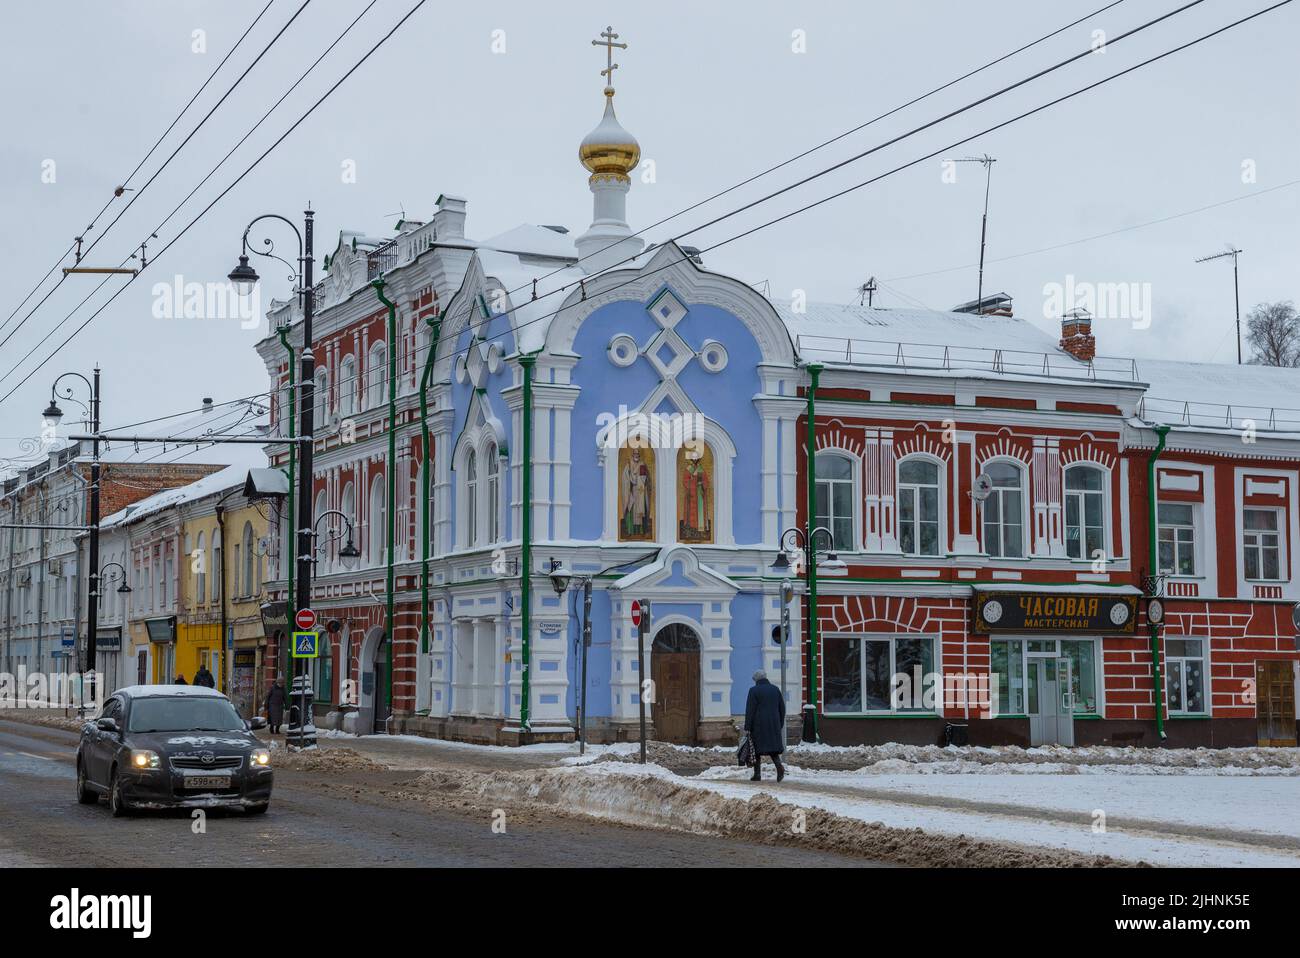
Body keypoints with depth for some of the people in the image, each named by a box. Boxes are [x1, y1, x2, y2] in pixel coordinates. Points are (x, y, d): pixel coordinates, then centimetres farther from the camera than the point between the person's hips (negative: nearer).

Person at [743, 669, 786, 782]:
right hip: (774, 724, 4)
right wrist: (780, 725, 19)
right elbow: (782, 709, 13)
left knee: (757, 748, 5)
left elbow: (750, 710, -9)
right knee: (773, 746, 8)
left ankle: (757, 774, 5)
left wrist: (747, 728, -7)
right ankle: (779, 766, -16)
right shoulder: (775, 689, 9)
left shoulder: (754, 691, -6)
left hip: (758, 725, -4)